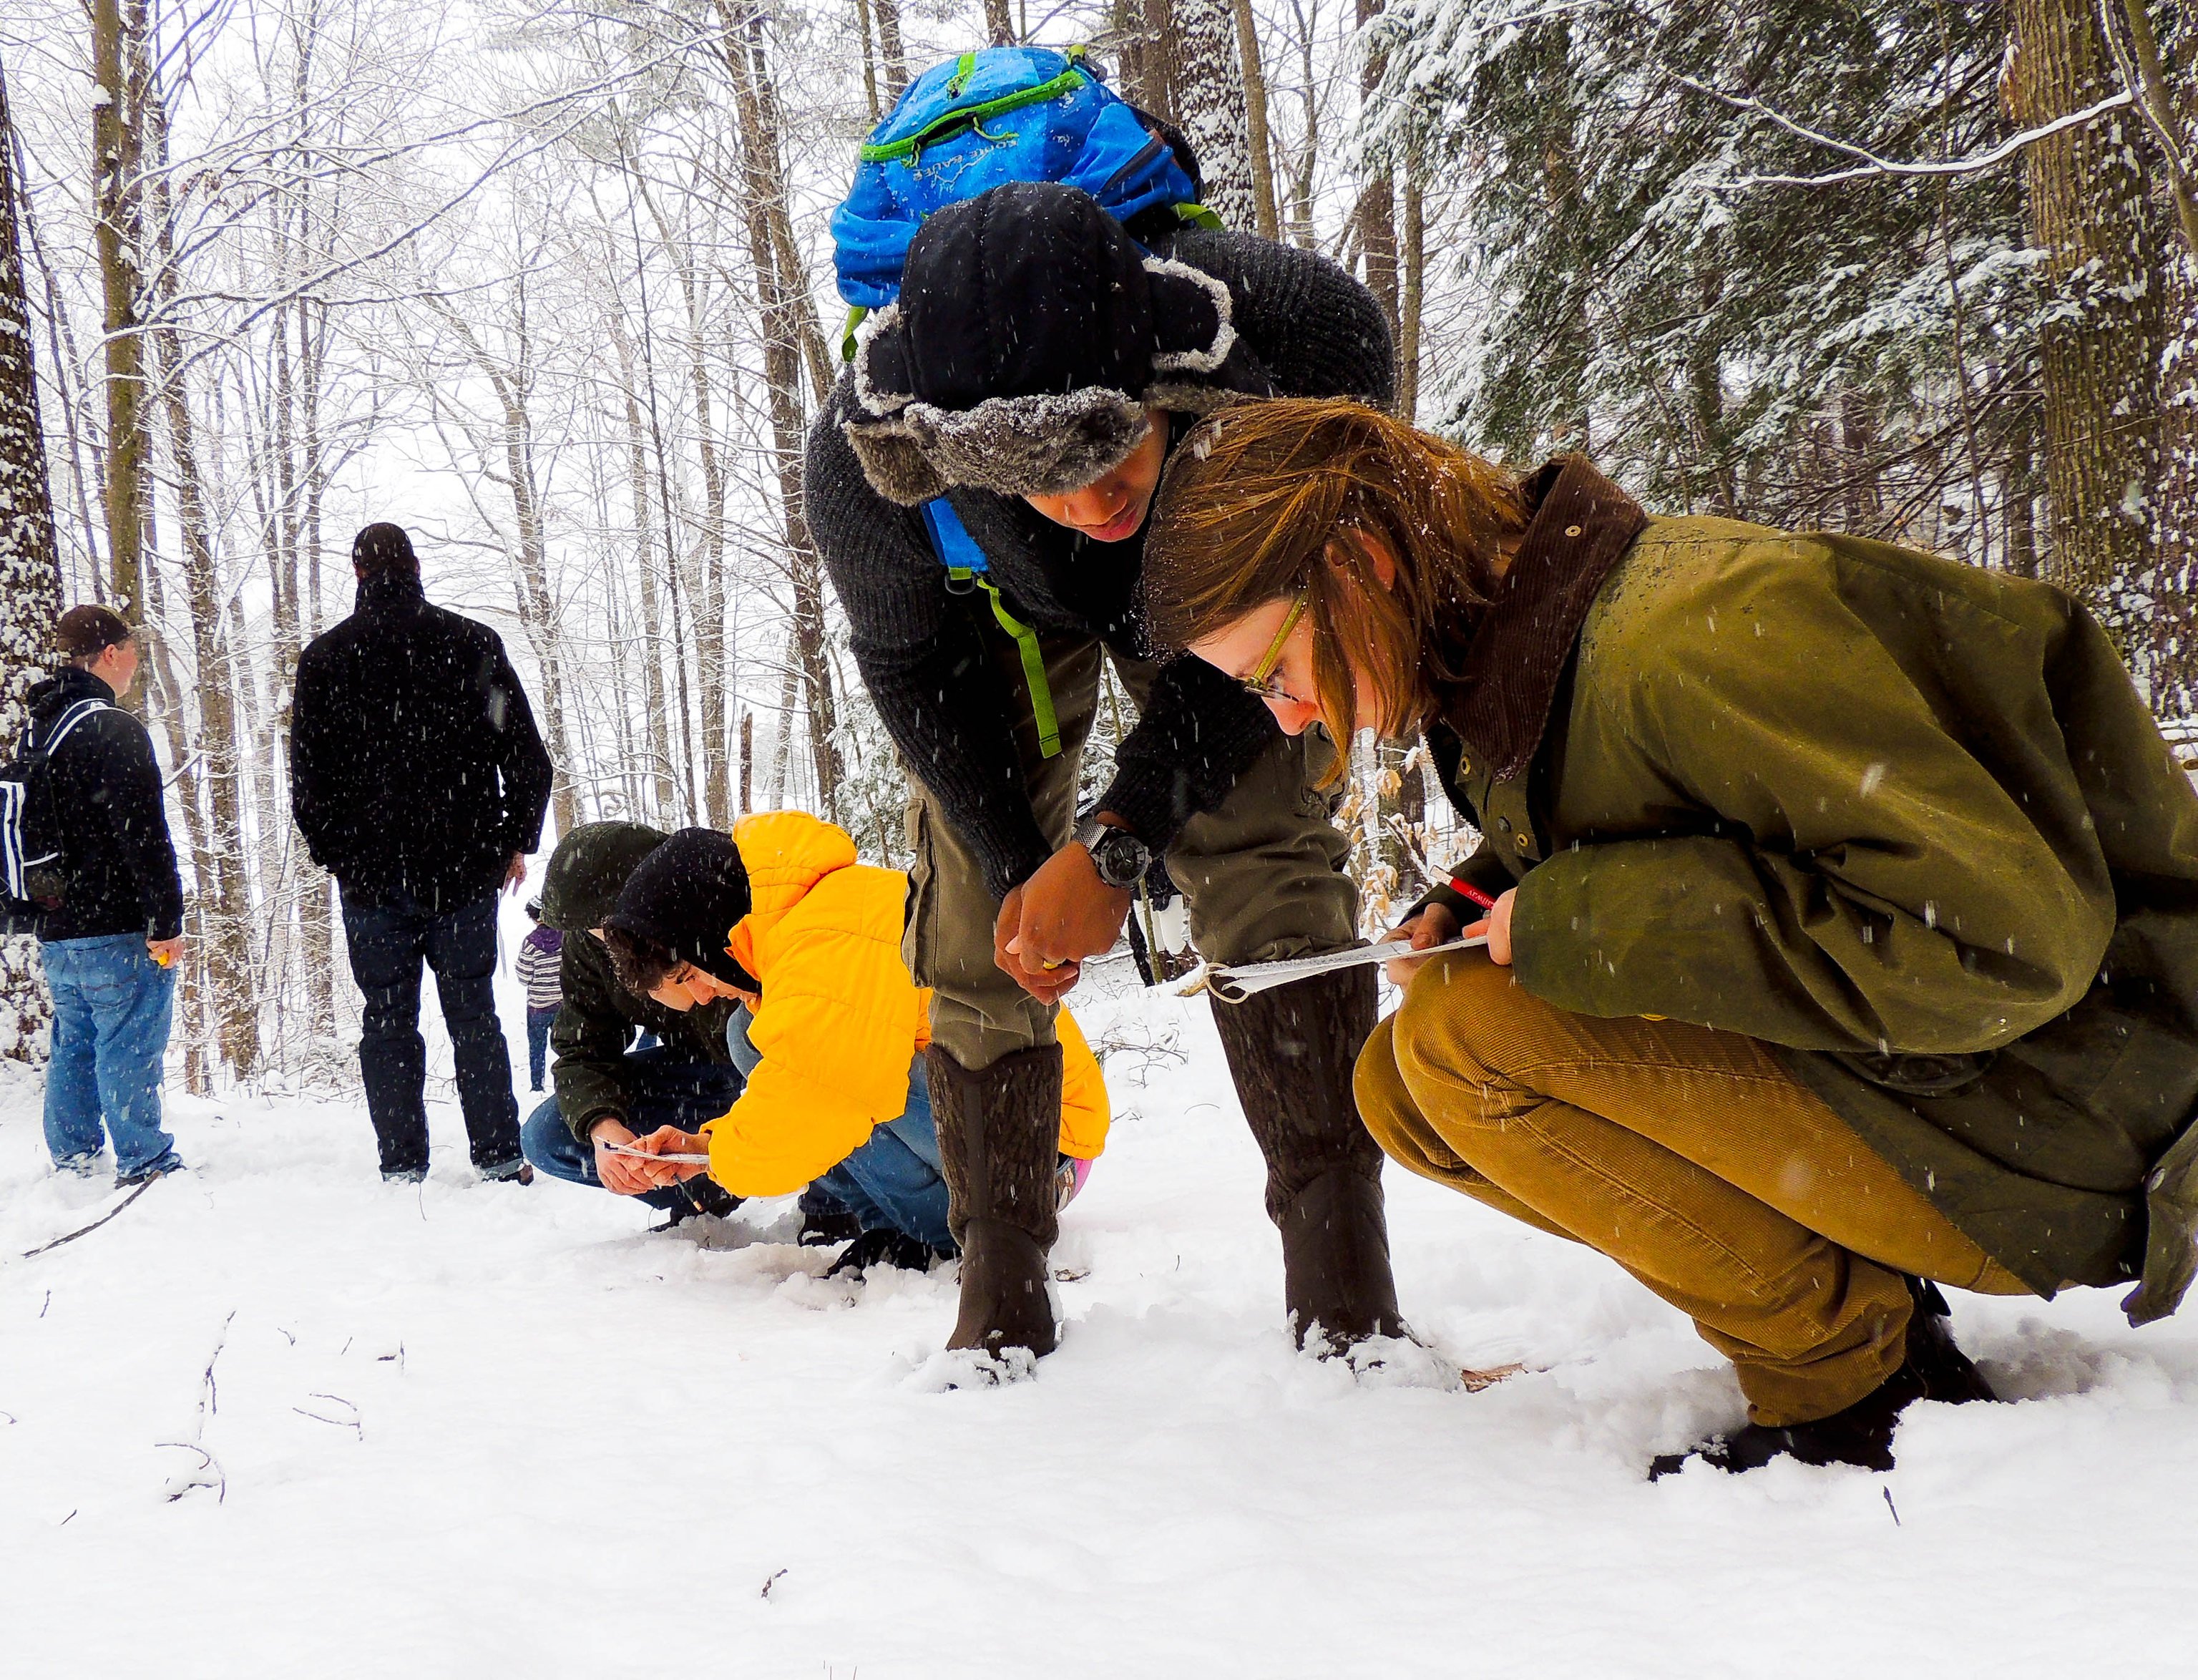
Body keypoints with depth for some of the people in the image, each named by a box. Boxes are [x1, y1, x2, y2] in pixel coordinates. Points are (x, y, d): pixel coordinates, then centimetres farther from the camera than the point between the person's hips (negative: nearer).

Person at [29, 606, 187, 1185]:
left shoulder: (38, 731, 15)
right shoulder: (116, 730, -13)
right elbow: (144, 833, -18)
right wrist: (167, 921, -17)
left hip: (54, 930, 8)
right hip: (116, 928, -8)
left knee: (72, 1045, 15)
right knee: (129, 1048, -5)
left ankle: (73, 1158, 18)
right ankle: (144, 1159, -4)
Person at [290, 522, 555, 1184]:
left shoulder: (325, 657, 0)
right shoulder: (474, 644, 1)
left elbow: (309, 778, 2)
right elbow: (527, 759, 2)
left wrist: (337, 855, 13)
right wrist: (516, 842, 13)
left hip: (372, 877, 0)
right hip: (464, 870, 1)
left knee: (388, 1021, 6)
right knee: (474, 1015, 7)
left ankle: (402, 1164, 5)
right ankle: (500, 1155, 6)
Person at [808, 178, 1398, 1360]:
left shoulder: (1305, 336, -42)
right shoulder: (857, 460, -39)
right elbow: (909, 665, -15)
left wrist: (1117, 840, -32)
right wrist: (1017, 867, -19)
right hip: (994, 602, 1)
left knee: (1263, 867, -17)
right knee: (976, 924, -7)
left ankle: (1348, 1302, -12)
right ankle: (1001, 1306, 6)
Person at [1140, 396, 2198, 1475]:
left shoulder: (1687, 637, -26)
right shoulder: (1510, 666, 3)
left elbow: (1997, 934, -30)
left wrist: (1576, 920, -26)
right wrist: (1475, 911, -3)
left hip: (2037, 1103, -9)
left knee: (1469, 1038, -22)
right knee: (1401, 1086, 0)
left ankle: (1855, 1379, -7)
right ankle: (1860, 1300, 4)